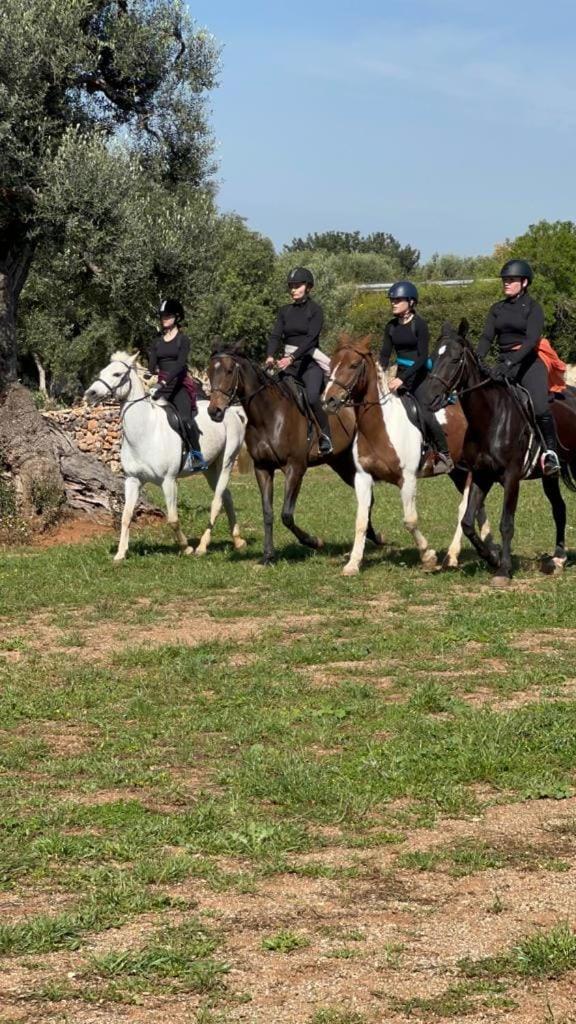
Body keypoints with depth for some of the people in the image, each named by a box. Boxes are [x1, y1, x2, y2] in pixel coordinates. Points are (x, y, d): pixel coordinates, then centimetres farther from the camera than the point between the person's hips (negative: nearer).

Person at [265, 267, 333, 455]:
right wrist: (270, 356, -21)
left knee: (312, 398, -26)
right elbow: (275, 335, 0)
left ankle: (326, 435, -11)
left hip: (310, 363, -6)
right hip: (289, 362, 6)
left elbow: (311, 338, -17)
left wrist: (292, 358, -30)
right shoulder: (285, 311, 11)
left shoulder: (315, 310, -4)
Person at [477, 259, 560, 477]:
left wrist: (510, 363, -30)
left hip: (529, 363, -6)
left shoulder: (533, 308, -3)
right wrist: (477, 359, -18)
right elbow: (487, 337, 3)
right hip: (504, 364, 6)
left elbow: (532, 339, -16)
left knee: (540, 408, -26)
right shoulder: (497, 309, 13)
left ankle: (550, 453, -17)